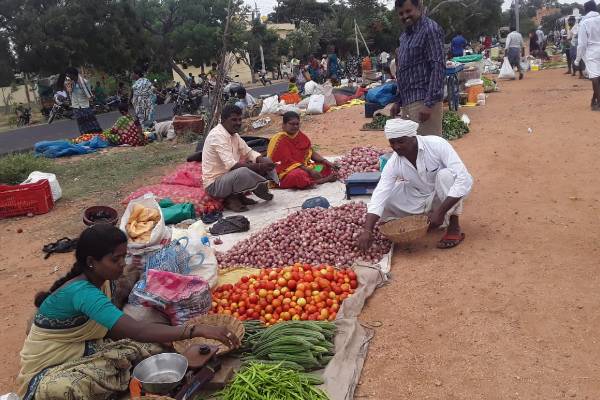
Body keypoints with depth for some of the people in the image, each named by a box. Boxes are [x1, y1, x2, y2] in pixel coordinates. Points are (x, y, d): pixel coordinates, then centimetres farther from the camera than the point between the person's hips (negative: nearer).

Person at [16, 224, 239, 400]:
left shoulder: (101, 280, -3)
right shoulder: (81, 291, -32)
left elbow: (112, 328, 2)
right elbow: (136, 331, -44)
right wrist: (196, 330, -50)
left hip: (82, 351, 7)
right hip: (48, 370, -7)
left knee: (152, 349, -13)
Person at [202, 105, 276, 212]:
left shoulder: (234, 134, 8)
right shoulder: (218, 135, -21)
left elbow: (249, 153, 8)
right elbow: (231, 165, -29)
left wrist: (263, 161, -14)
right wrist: (259, 167, -30)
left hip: (228, 176, 9)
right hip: (214, 184, -9)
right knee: (243, 172, -38)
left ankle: (238, 195, -2)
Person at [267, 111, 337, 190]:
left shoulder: (301, 136, 8)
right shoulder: (280, 140, -13)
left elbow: (311, 153, 12)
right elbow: (288, 162, -19)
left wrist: (326, 162, -5)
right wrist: (309, 171, -24)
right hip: (287, 172, -8)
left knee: (326, 167, 0)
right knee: (299, 175, -39)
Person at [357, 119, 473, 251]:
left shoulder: (437, 145, -28)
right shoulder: (394, 163, -19)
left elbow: (465, 180, -33)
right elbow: (379, 195, -26)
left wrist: (440, 211, -36)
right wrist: (367, 230, -38)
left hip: (446, 196, -3)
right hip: (420, 199, 4)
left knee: (446, 175, -34)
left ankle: (454, 227, -18)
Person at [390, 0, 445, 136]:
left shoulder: (430, 29, -8)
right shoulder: (405, 35, 18)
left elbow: (438, 68, -16)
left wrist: (429, 103, -22)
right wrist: (398, 101, 18)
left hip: (423, 101, -9)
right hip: (407, 102, 9)